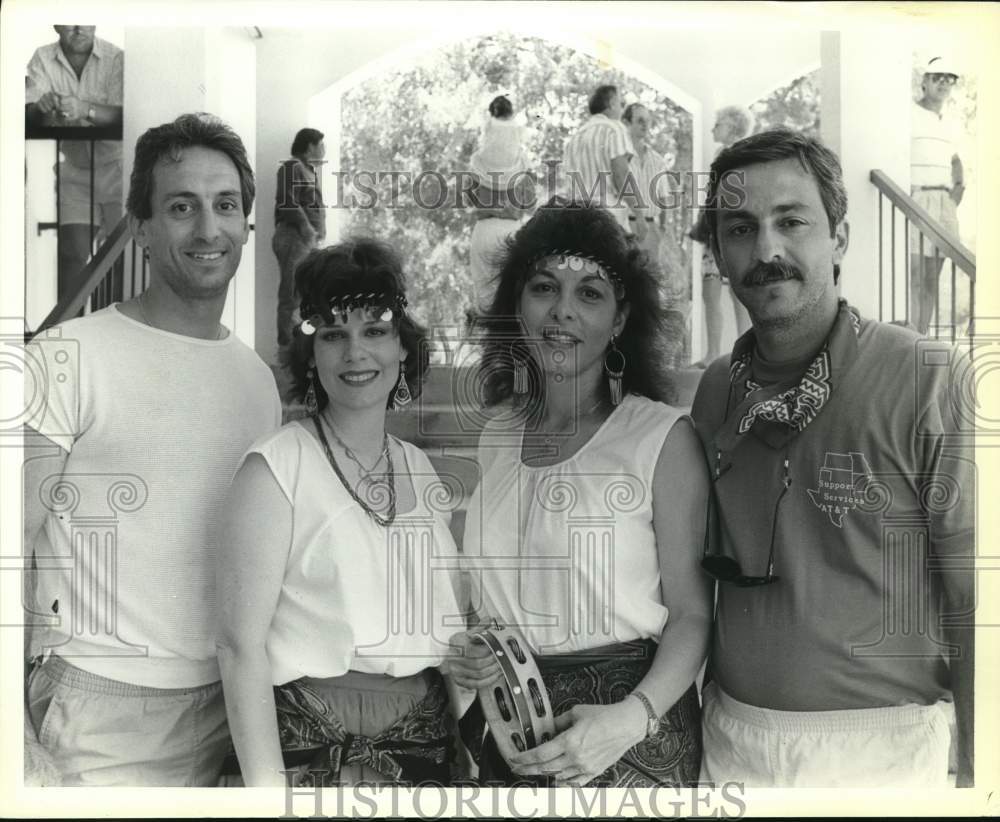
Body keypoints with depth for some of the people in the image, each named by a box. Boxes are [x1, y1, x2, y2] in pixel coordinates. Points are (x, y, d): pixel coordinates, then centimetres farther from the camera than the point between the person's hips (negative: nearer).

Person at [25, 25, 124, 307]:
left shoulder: (116, 58, -9)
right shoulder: (42, 59, 0)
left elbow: (123, 117, -19)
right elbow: (29, 117, -9)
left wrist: (85, 109, -36)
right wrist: (42, 106, -32)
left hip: (116, 166, -2)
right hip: (75, 170, 2)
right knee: (73, 250, -6)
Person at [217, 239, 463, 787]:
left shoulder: (419, 468, 5)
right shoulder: (276, 467, -12)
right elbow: (241, 644, -15)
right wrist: (266, 789, -19)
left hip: (427, 741, 6)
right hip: (314, 747, -5)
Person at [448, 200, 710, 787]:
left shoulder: (664, 436, -12)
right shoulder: (496, 432, 1)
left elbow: (691, 614, -11)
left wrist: (633, 717, -24)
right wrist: (465, 655, -3)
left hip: (630, 736, -4)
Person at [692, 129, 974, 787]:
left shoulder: (934, 388, -14)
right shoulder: (715, 392, 1)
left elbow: (975, 604, -11)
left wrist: (975, 777, -11)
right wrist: (709, 711, 6)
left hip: (879, 750, -3)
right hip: (730, 740, 4)